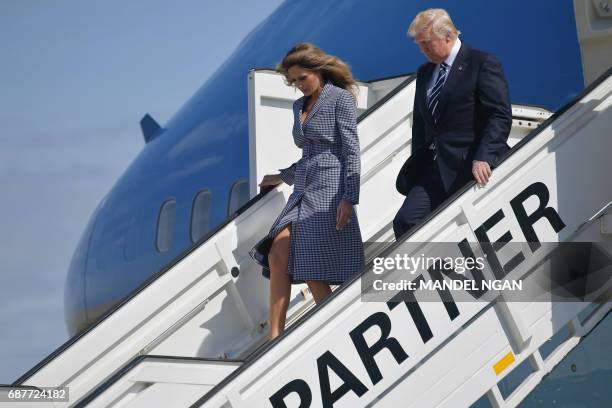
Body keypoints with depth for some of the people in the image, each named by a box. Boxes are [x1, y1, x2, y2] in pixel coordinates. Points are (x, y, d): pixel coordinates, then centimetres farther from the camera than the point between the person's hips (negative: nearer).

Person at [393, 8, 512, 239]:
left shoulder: (483, 64, -5)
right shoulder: (424, 73, 18)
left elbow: (500, 116, -12)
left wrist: (483, 158, -23)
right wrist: (418, 163, 14)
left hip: (469, 167, -7)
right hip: (434, 169, 7)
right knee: (405, 222, -9)